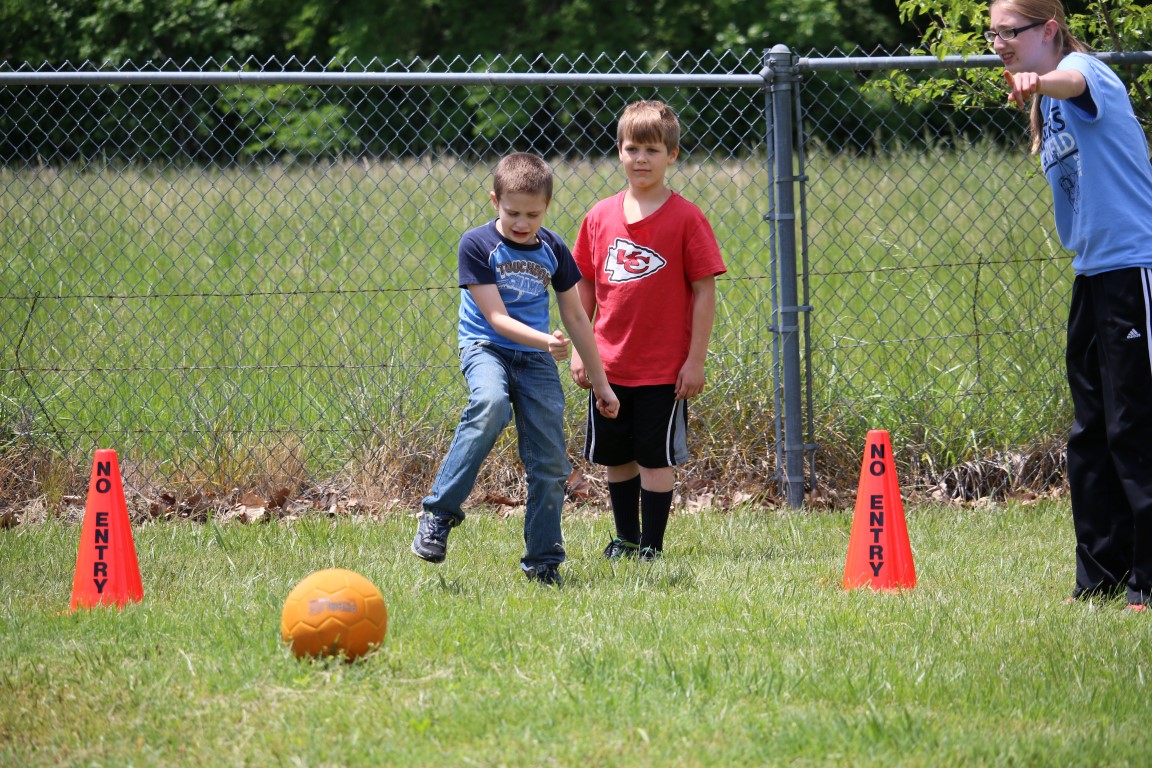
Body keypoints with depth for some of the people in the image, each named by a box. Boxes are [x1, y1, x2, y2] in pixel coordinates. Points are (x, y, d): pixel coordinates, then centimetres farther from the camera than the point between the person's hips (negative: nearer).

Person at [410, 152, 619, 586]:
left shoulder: (553, 250, 3)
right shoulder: (477, 245, -10)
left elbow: (575, 317, 12)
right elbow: (497, 318, -16)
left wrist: (599, 381, 14)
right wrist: (545, 341, -31)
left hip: (536, 361, 4)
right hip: (486, 348, -4)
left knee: (550, 461, -3)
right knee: (490, 404, -37)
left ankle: (543, 562, 11)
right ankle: (440, 511, -26)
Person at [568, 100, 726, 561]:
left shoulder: (685, 219, -8)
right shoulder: (600, 217, 4)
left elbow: (704, 290, -8)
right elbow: (584, 286, 11)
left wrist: (696, 360, -10)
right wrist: (579, 350, 7)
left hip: (664, 367, -4)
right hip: (610, 365, 4)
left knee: (656, 458, 1)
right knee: (614, 456, 14)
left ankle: (651, 546, 11)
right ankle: (625, 538, 30)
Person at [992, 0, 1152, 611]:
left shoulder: (1086, 70, -12)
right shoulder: (1046, 107, 16)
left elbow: (1074, 82, -38)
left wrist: (1038, 83, -60)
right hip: (1092, 274, 10)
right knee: (1090, 434, 11)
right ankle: (1102, 578, 17)